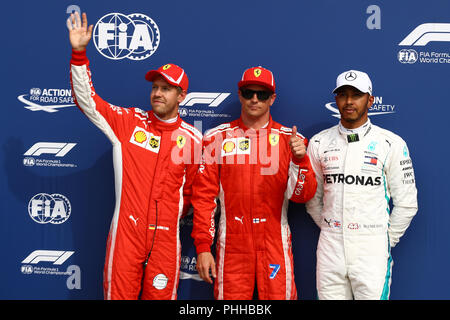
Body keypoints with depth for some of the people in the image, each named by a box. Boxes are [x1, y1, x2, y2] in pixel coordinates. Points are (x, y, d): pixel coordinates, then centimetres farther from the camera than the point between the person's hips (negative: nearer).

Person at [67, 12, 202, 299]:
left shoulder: (192, 138, 2)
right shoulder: (128, 122, 2)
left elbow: (192, 189, 11)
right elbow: (86, 99, -3)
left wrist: (170, 217, 12)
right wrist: (79, 53, -12)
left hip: (166, 238, 0)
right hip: (126, 232, 0)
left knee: (161, 296, 9)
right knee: (118, 294, 6)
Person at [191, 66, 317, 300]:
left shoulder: (290, 139, 5)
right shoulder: (217, 138, 4)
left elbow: (303, 195, -1)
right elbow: (204, 196, 3)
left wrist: (300, 159, -18)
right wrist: (203, 247, -2)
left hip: (275, 245, 0)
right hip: (231, 246, 0)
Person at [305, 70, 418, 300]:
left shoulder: (391, 144, -2)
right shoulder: (319, 143, 6)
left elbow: (406, 203, 1)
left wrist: (386, 240, 3)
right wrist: (329, 229, 10)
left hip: (371, 251, -2)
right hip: (330, 247, 2)